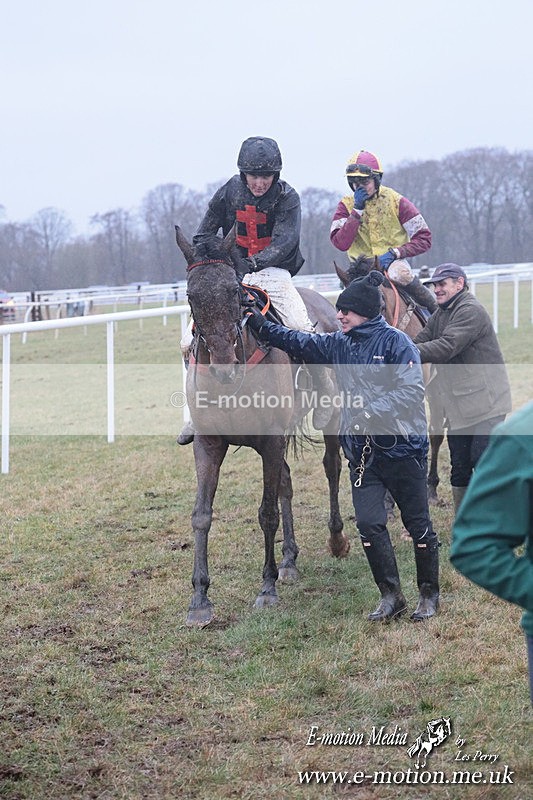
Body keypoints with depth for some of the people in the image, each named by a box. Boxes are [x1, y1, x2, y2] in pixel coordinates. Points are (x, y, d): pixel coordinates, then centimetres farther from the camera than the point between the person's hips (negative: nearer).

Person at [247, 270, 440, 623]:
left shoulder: (396, 341, -11)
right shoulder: (338, 344, 10)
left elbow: (412, 390, -18)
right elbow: (300, 342, 15)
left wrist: (372, 411, -27)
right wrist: (264, 327, 4)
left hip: (403, 446, -6)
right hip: (362, 450, 6)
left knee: (418, 524, 5)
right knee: (369, 524, -2)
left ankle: (430, 594, 21)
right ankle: (391, 595, 10)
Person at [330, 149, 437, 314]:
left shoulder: (396, 201, -5)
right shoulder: (346, 205, 1)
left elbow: (424, 239, -7)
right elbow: (340, 243, -15)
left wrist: (394, 252, -20)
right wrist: (357, 210, -18)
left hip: (392, 262, -2)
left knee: (400, 274, -35)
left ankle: (432, 308, -15)